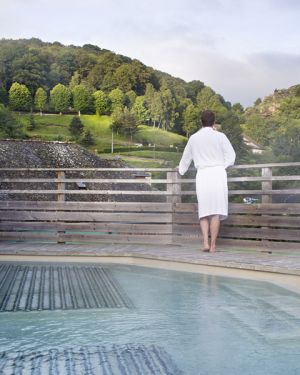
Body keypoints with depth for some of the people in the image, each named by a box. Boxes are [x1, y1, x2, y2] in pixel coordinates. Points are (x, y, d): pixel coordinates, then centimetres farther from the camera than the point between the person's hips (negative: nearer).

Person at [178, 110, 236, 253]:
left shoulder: (194, 138, 9)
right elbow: (231, 155, 3)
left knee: (204, 211, 8)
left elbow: (186, 157, 23)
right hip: (217, 174, -2)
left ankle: (205, 242, -5)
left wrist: (181, 169, 42)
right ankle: (213, 245, -3)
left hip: (202, 175, 2)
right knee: (216, 211, -2)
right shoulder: (220, 136, 1)